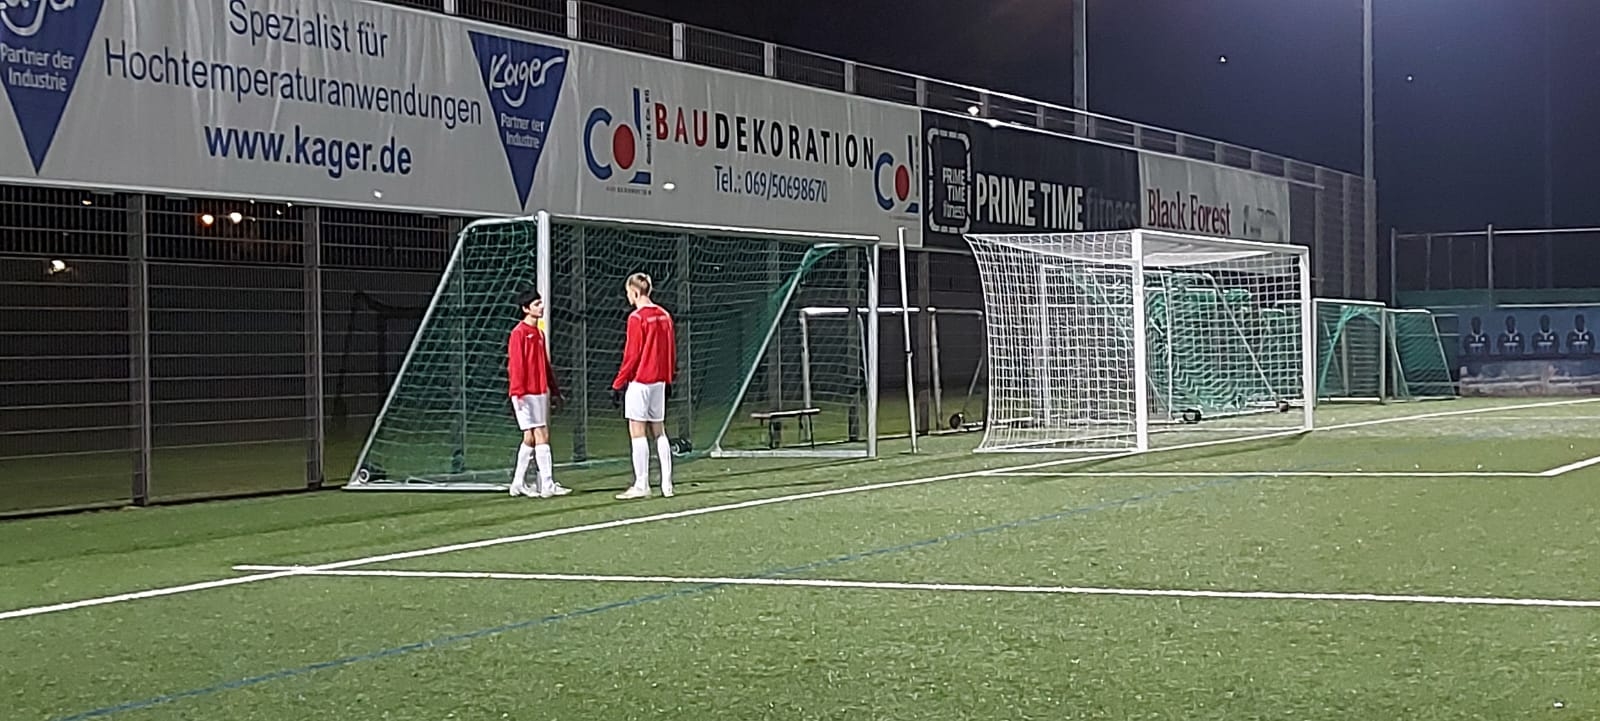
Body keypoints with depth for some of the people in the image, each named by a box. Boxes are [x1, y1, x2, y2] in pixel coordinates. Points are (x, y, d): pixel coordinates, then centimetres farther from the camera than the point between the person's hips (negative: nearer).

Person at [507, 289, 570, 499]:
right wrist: (517, 391, -17)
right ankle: (547, 485, -11)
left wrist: (553, 388, 20)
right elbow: (515, 364, -13)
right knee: (541, 436, -11)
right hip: (527, 394, -9)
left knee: (531, 438, 10)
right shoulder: (519, 333, -9)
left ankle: (519, 484, 18)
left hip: (541, 392, 9)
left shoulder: (539, 333, 16)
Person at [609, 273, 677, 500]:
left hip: (640, 380, -7)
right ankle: (667, 485, 11)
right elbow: (671, 351, 13)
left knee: (637, 432, -4)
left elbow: (631, 355, -14)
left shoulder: (637, 318, -13)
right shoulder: (664, 316, 8)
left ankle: (641, 485, -5)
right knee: (659, 431, 12)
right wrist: (668, 380, 21)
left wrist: (618, 383, -9)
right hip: (659, 380, 7)